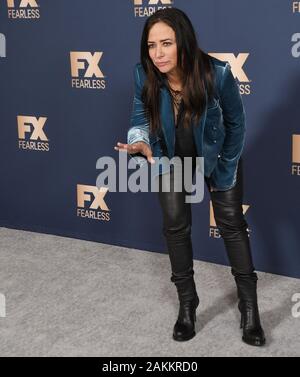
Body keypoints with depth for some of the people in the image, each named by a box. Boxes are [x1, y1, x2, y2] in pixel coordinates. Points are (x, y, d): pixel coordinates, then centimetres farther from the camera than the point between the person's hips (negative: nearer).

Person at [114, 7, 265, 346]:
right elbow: (141, 118, -15)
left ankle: (249, 306, 13)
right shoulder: (144, 76, -27)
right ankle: (186, 303, 19)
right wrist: (141, 144, -39)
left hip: (216, 156, -1)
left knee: (231, 223, 1)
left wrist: (225, 171, -9)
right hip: (172, 158, 2)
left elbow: (235, 122, -16)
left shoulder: (217, 74, -32)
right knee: (175, 225, 1)